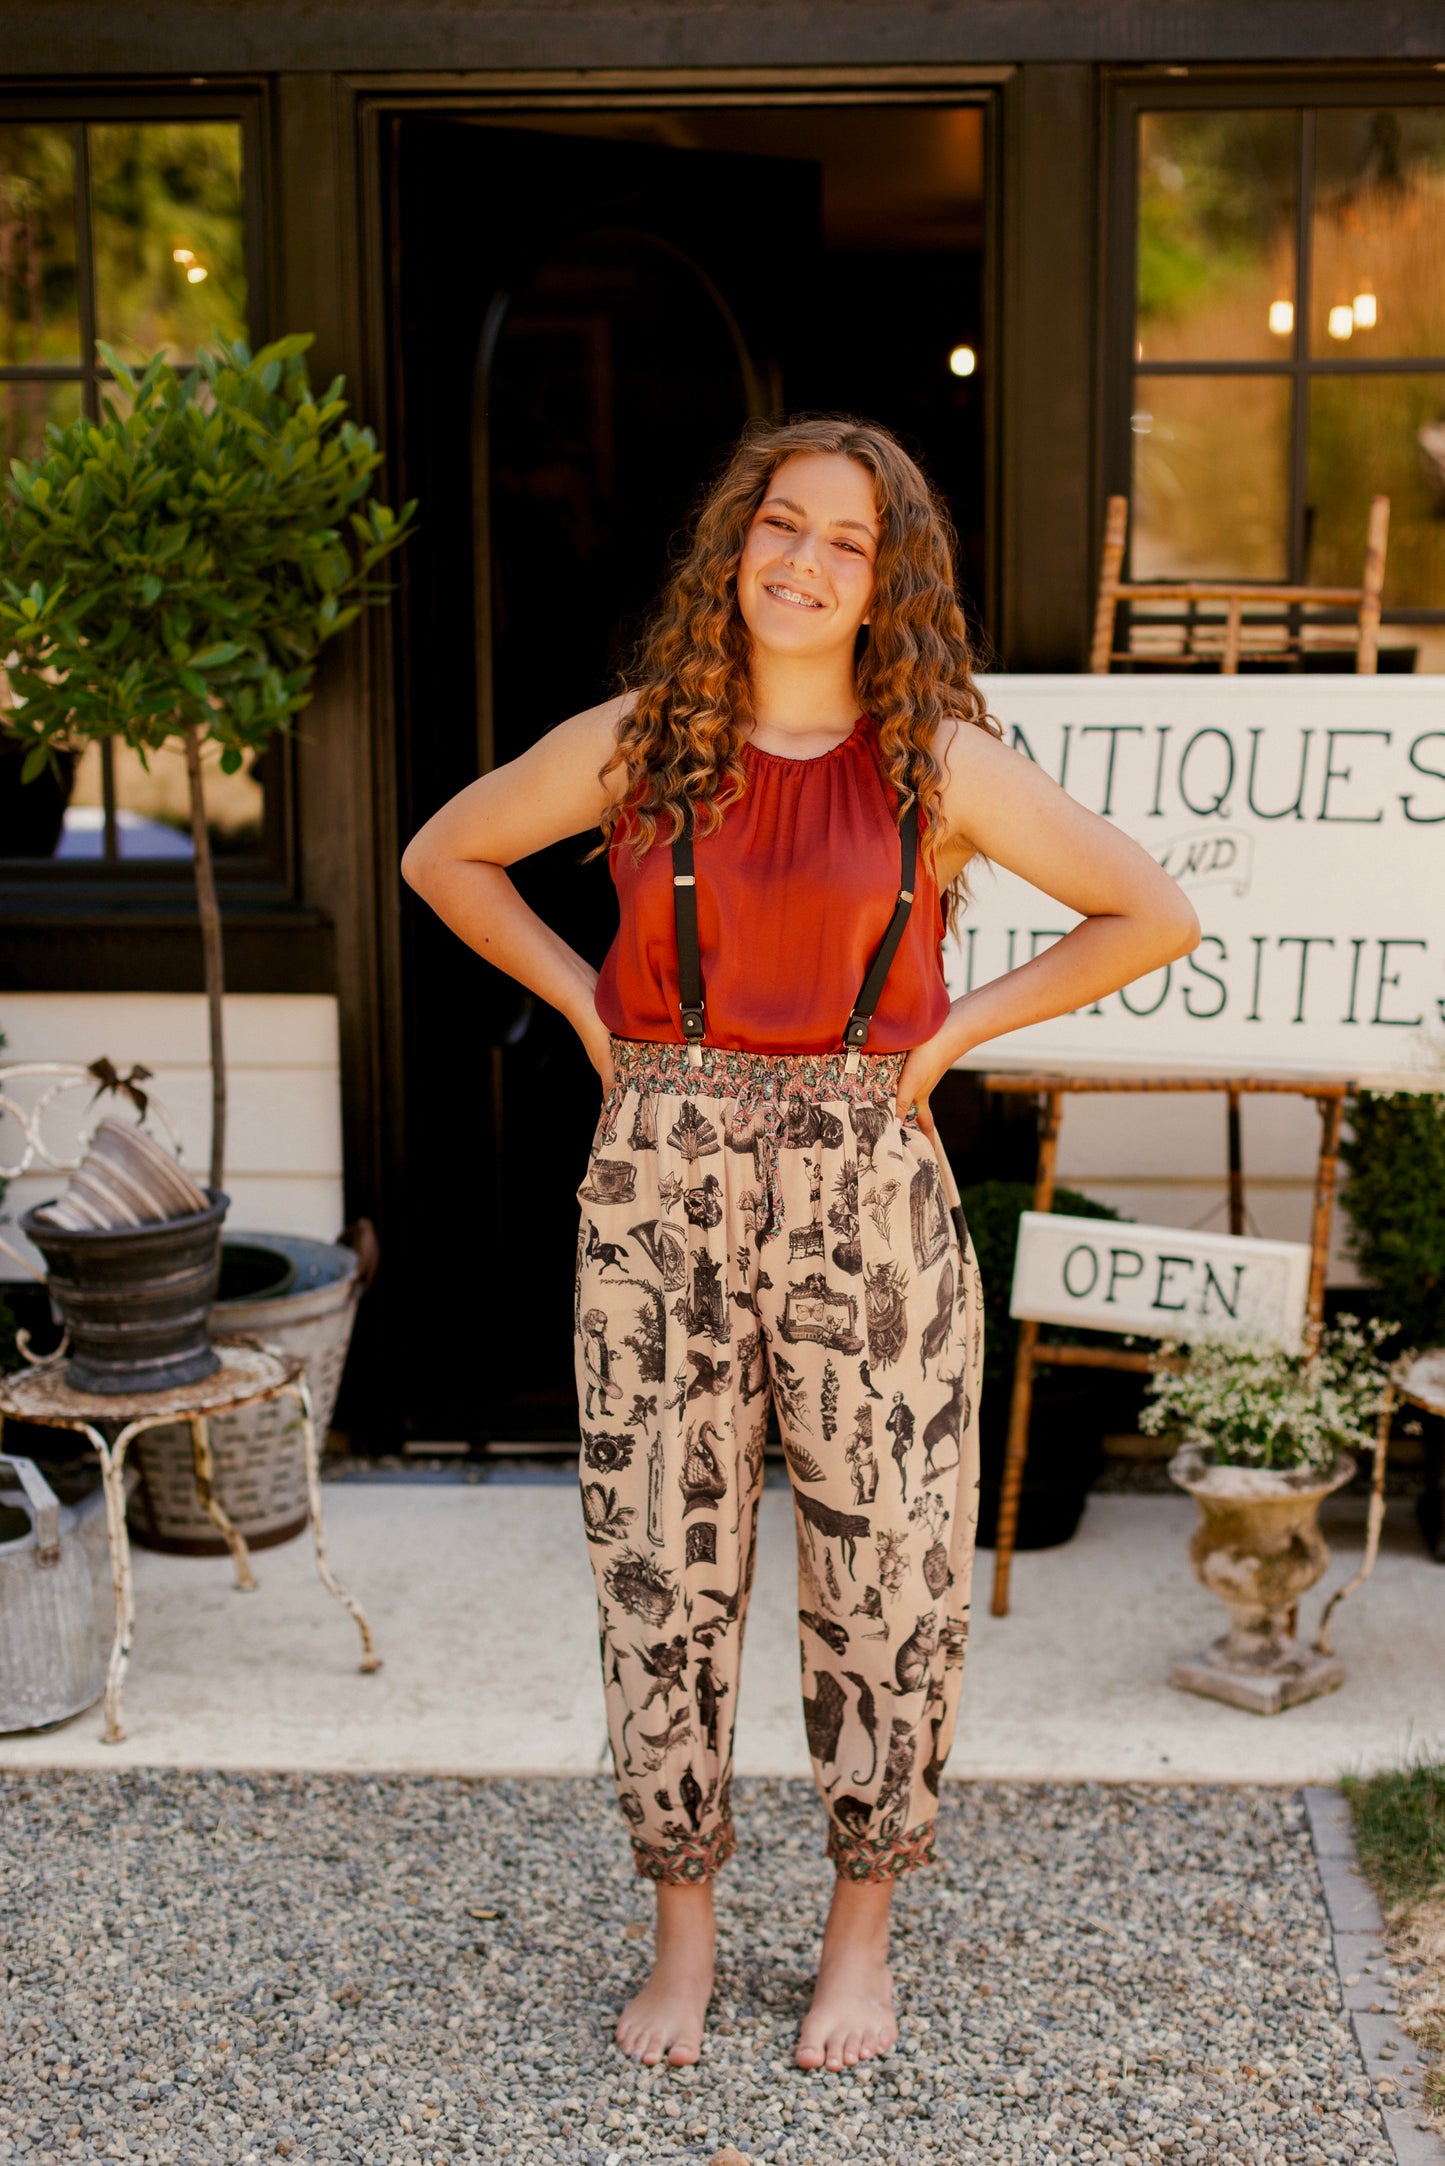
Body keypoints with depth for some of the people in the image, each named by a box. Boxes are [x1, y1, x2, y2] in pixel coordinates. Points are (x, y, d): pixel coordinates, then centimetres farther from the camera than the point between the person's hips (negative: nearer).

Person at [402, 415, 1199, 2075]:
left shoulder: (941, 763, -1)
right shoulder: (631, 746, 2)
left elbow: (1154, 917, 4)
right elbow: (445, 854, 17)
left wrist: (959, 1029, -1)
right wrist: (584, 1001, 6)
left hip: (865, 1191, -1)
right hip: (658, 1188, 1)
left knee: (882, 1572, 6)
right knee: (662, 1567, 7)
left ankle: (861, 1936, 25)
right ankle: (684, 1932, 24)